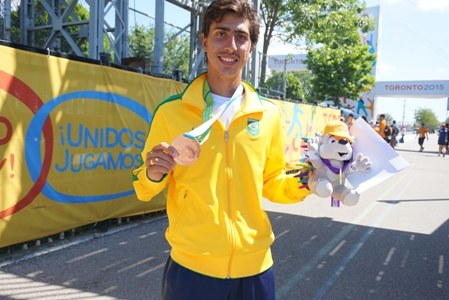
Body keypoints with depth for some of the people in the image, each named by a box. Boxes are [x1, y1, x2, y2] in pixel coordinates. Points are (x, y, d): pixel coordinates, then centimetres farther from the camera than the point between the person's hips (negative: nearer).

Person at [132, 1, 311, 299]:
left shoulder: (270, 115, -1)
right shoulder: (170, 111, -8)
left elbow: (271, 183, 9)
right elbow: (145, 189, 0)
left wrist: (301, 184, -10)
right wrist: (152, 176, -21)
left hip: (254, 265, 3)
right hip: (191, 266, -2)